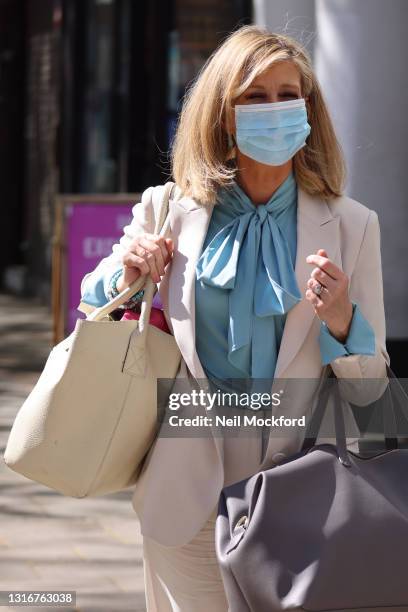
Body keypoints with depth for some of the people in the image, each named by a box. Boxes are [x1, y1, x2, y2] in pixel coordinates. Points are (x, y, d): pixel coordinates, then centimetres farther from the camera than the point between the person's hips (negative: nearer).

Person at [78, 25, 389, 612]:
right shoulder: (168, 210, 2)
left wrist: (340, 320, -17)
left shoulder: (352, 225, 1)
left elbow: (371, 385, 3)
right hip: (190, 495, 0)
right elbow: (93, 312, 16)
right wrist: (127, 279, -5)